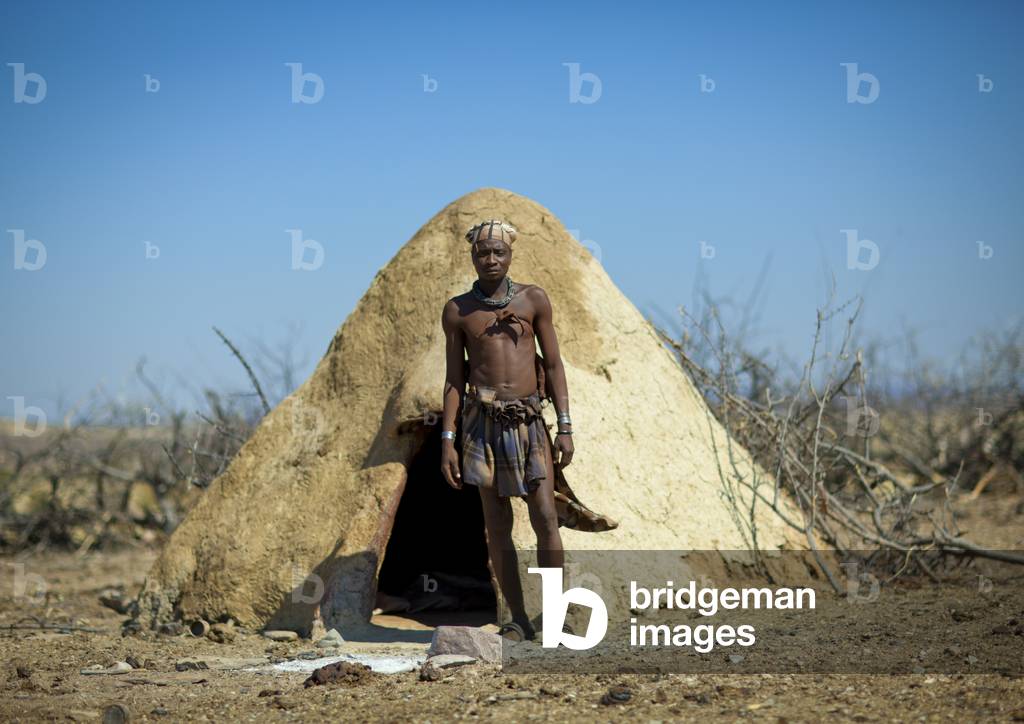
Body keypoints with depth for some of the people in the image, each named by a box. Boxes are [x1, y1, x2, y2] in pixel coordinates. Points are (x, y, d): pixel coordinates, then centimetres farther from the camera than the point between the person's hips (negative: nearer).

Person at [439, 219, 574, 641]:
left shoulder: (533, 299, 6)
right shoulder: (457, 311, 6)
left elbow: (554, 364, 6)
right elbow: (454, 379, 7)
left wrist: (565, 426, -2)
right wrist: (447, 441, 1)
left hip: (528, 420, 0)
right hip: (482, 420, 0)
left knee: (545, 518, -8)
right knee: (497, 526, 0)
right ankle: (518, 620, 6)